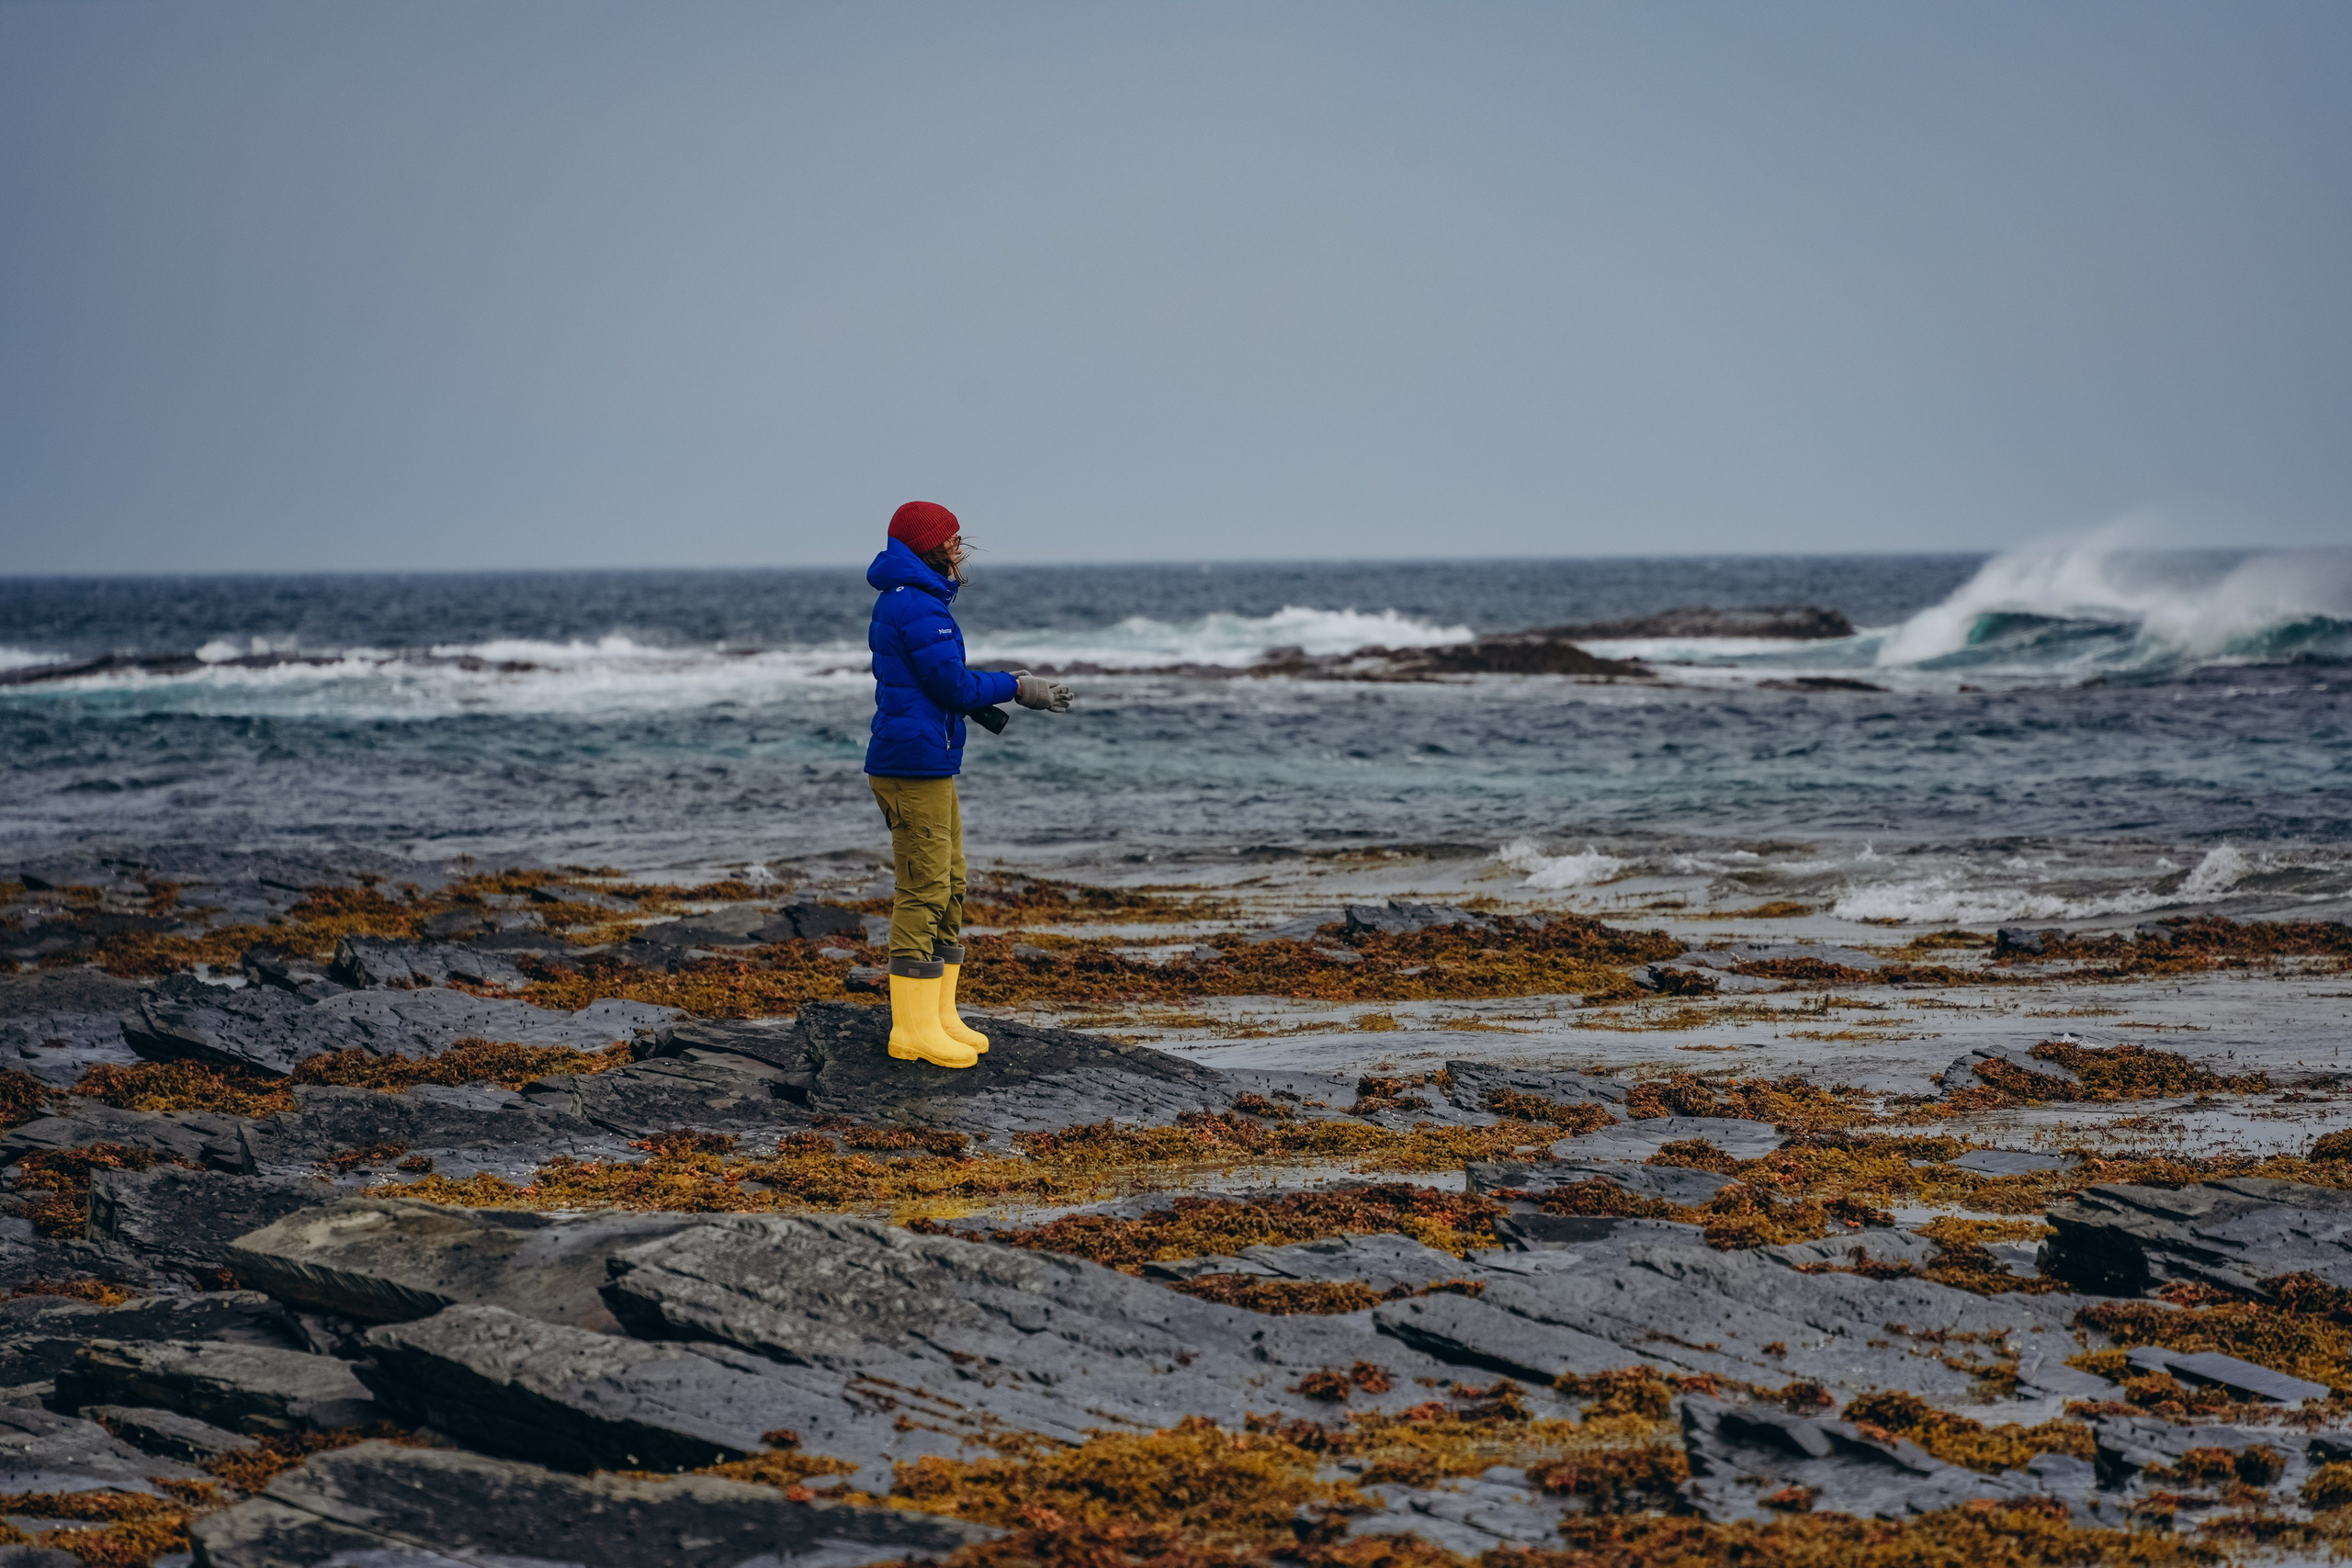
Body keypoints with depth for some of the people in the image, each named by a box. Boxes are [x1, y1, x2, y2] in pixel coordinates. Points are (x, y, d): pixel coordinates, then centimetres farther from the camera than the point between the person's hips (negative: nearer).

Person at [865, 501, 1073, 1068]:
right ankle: (913, 1031, -5)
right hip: (914, 765, -11)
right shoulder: (917, 605, -15)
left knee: (949, 888, 13)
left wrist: (999, 688, 12)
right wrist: (1016, 688, -4)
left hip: (929, 766, 11)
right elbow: (951, 683, -16)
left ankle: (940, 1017, 17)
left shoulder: (905, 601, 18)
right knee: (923, 893, -8)